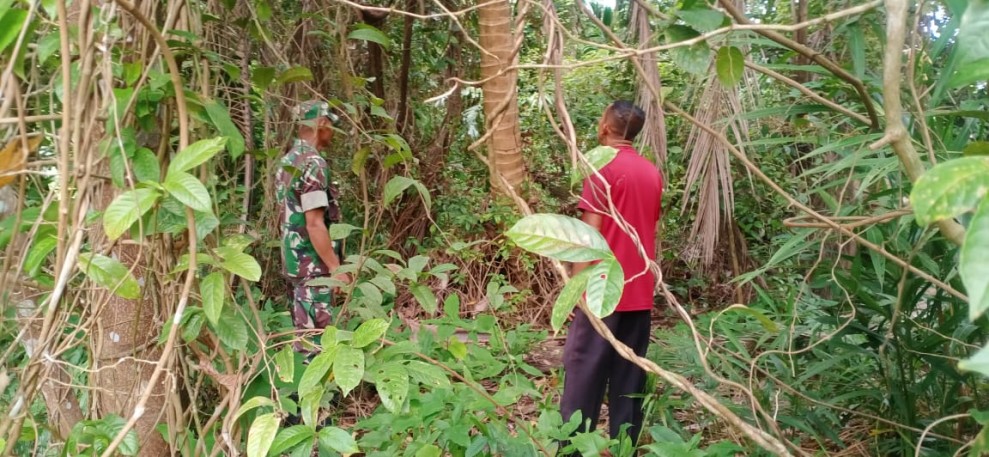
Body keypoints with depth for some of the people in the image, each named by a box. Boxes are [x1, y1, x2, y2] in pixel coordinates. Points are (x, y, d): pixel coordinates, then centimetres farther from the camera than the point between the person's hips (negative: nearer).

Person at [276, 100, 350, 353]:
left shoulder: (288, 160, 11)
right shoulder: (312, 163, -20)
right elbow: (315, 223, -24)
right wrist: (335, 267, -21)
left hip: (294, 257, 10)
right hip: (313, 261, -9)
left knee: (303, 327, 16)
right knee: (314, 331, -3)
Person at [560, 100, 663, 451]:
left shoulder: (603, 167, -9)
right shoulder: (652, 173, 12)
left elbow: (590, 233, -13)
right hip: (639, 292, 7)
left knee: (583, 375, -1)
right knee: (629, 378, 9)